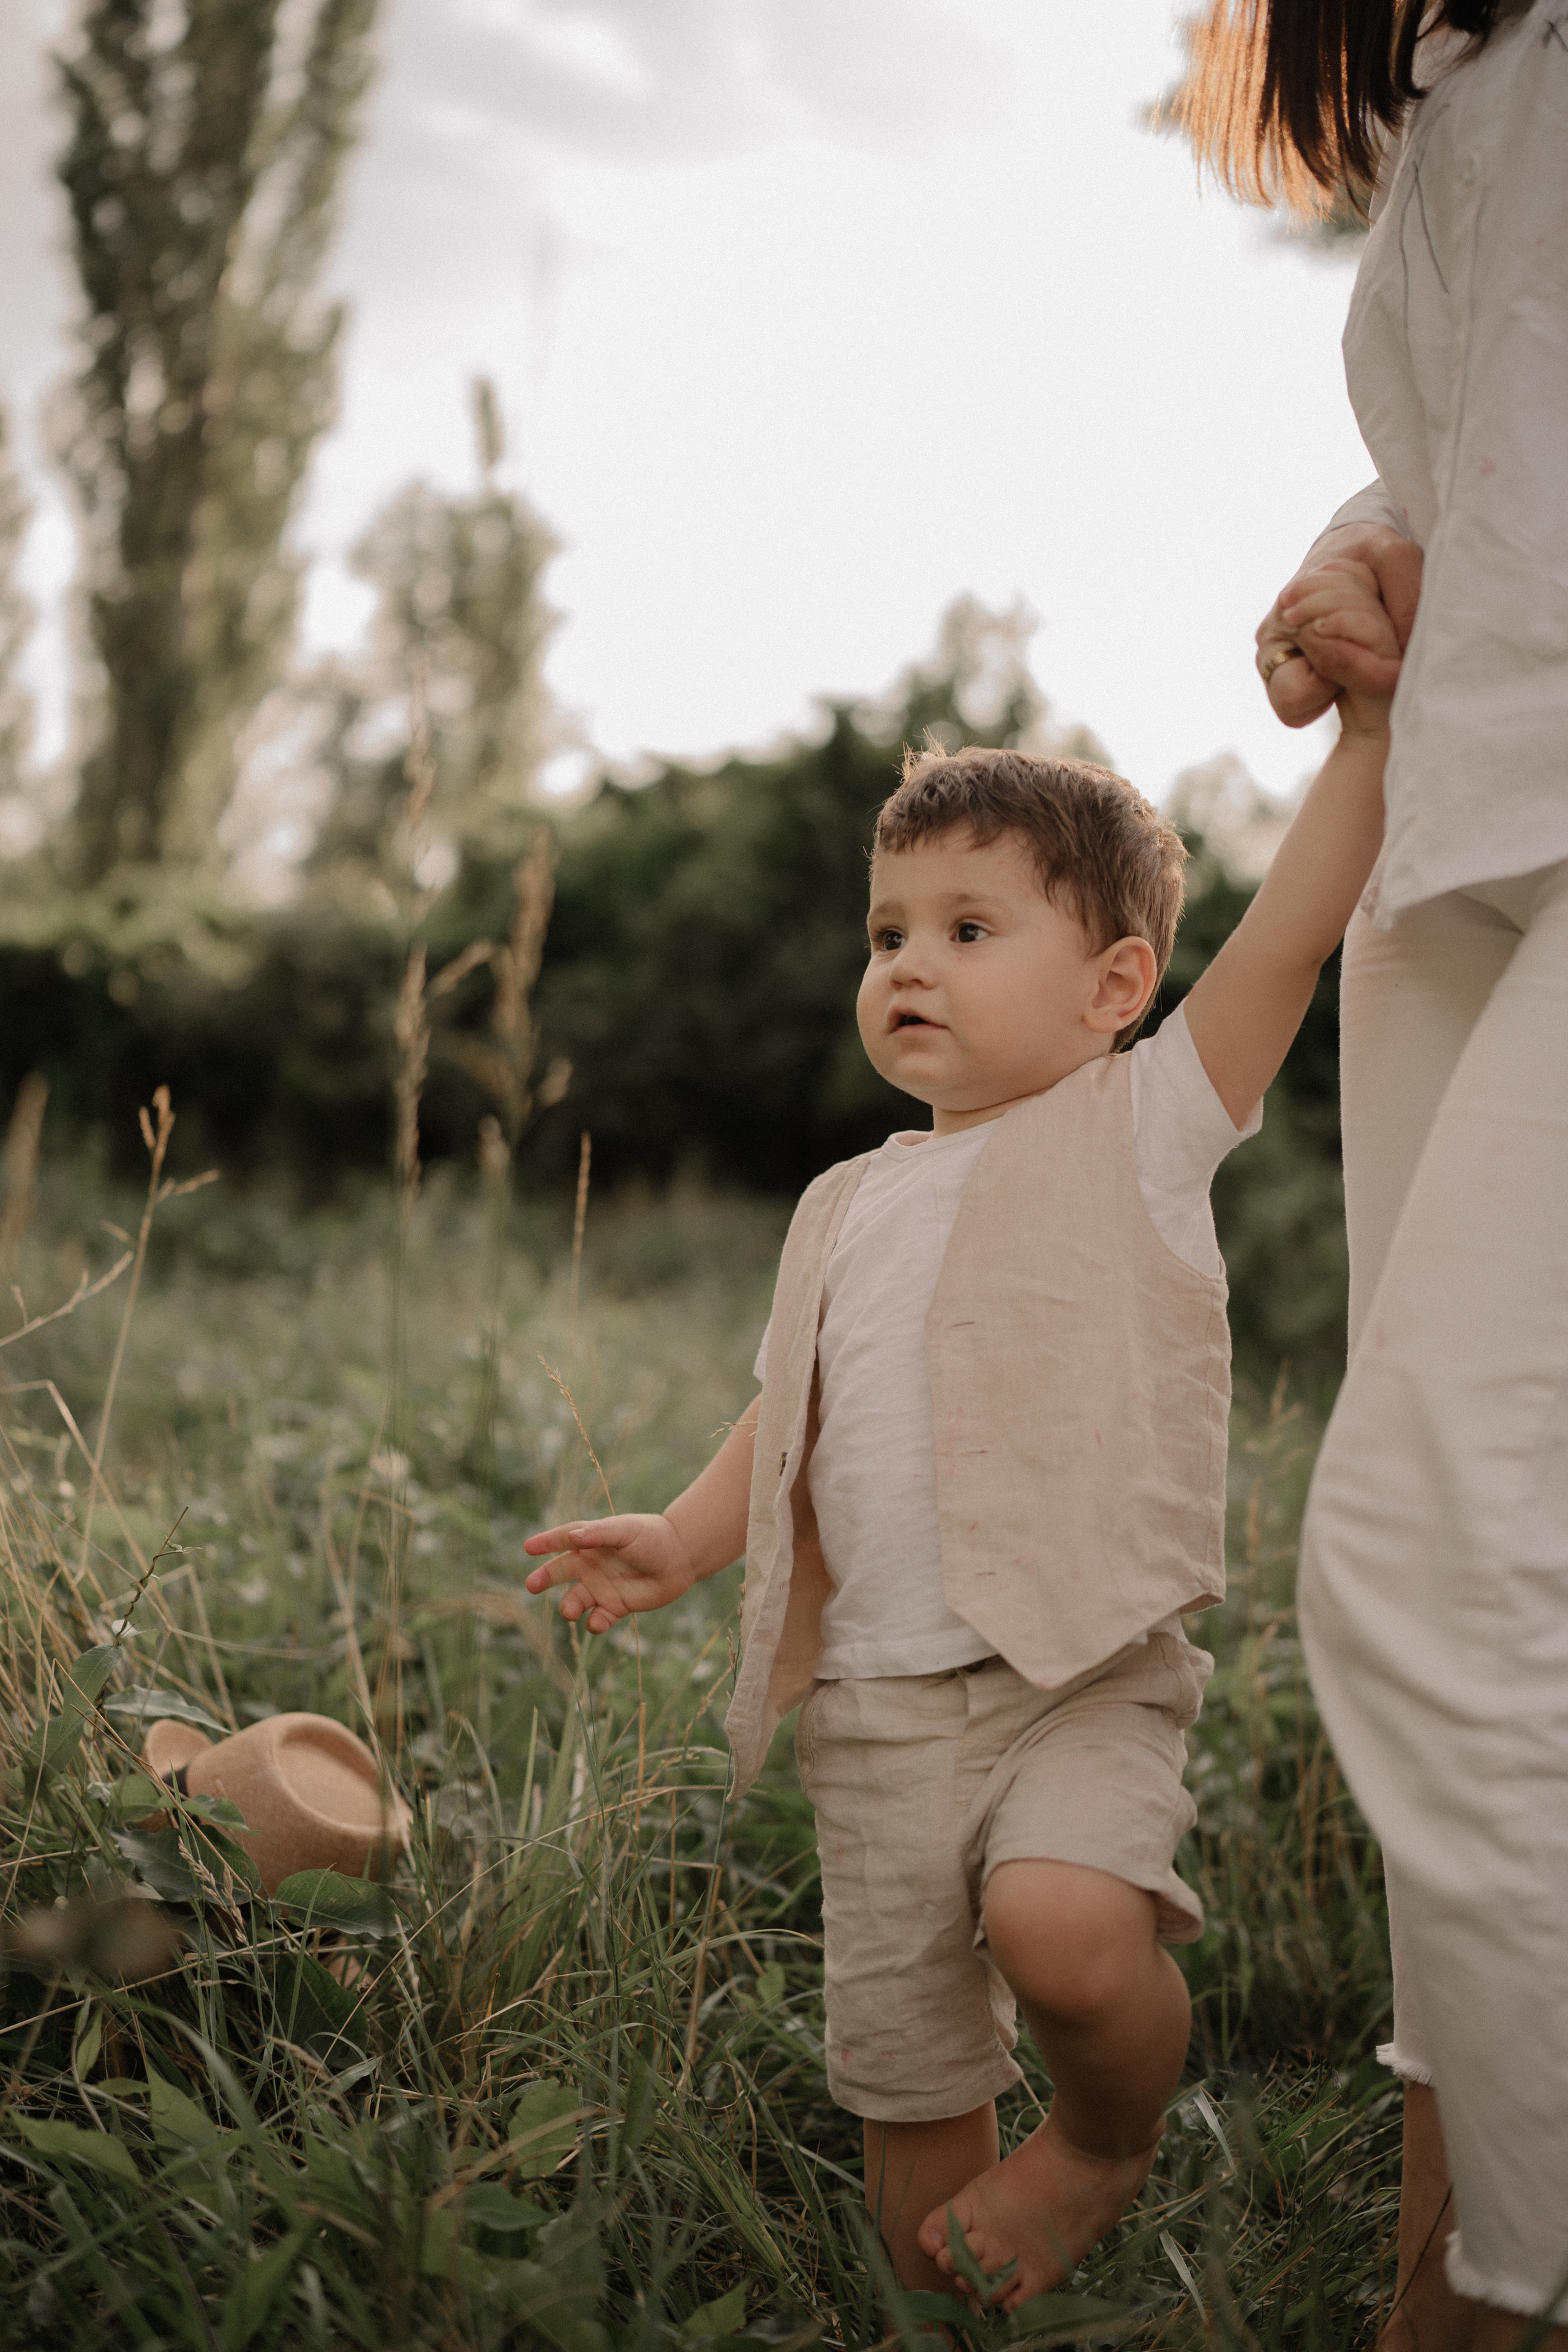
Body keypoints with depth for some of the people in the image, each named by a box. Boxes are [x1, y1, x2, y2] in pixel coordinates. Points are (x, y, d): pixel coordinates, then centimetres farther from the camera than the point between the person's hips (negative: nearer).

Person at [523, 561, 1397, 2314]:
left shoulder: (1139, 1128, 1)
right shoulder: (851, 1204, 16)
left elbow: (1293, 931, -9)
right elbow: (792, 1415, 22)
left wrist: (1367, 719, -17)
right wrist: (682, 1539, 7)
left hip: (1082, 1673, -5)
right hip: (873, 1699, 5)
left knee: (1065, 1926, -31)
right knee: (901, 2086, 9)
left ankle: (1113, 2140, 1)